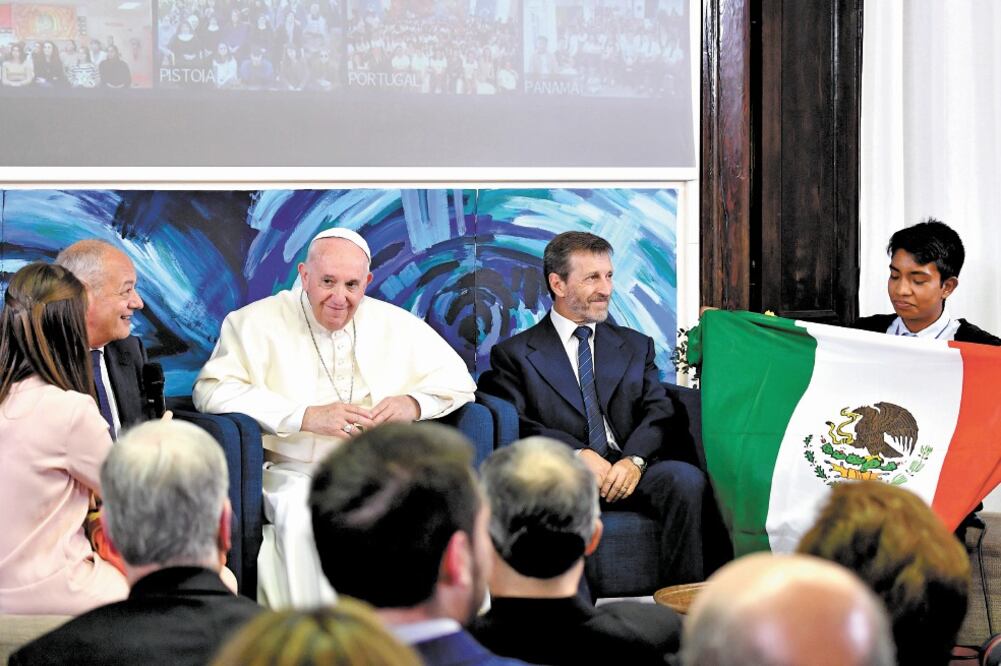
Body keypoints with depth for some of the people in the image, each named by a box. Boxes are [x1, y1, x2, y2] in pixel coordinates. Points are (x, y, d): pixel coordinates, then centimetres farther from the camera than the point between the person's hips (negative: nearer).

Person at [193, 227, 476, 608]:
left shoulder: (394, 324, 14)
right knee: (302, 522, -36)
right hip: (296, 473, -3)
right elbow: (212, 390, -8)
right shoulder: (259, 322, 4)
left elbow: (458, 380, 19)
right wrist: (306, 417, -16)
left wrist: (415, 403, -6)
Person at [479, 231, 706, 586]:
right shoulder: (515, 354, 14)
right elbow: (516, 424, -1)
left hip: (630, 474, 3)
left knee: (687, 478, -29)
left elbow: (658, 412, 9)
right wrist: (578, 454, -17)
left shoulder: (636, 346, 24)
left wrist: (634, 460, -13)